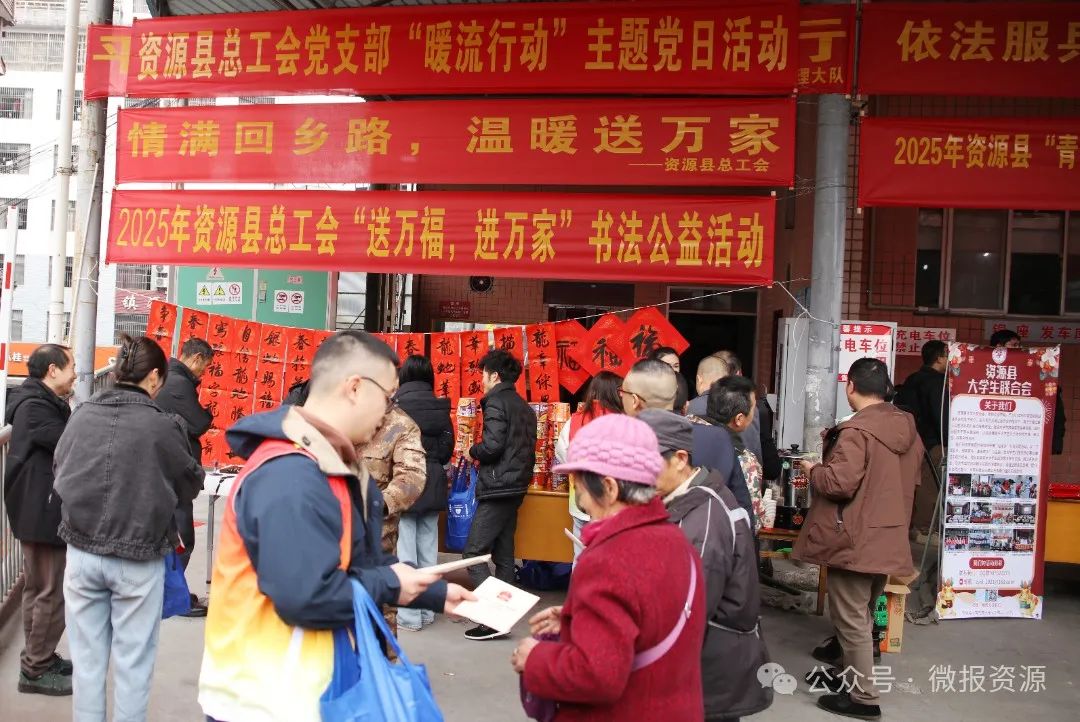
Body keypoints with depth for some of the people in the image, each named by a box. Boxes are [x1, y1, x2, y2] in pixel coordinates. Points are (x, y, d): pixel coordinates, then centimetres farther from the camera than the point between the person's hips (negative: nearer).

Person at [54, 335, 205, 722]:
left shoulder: (81, 415, -4)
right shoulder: (162, 425, -16)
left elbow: (60, 473, 12)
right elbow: (190, 485, -1)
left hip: (82, 550, 4)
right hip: (138, 558, -4)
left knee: (87, 658, 16)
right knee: (132, 661, 10)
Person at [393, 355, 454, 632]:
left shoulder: (396, 404, -11)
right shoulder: (441, 406, 1)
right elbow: (447, 450, 3)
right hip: (433, 485, 4)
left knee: (404, 551, 1)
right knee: (428, 551, 12)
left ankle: (409, 615, 4)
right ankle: (427, 610, 19)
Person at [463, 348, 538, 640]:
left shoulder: (496, 402, -10)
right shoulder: (524, 407, 16)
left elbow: (492, 445, -21)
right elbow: (528, 449, 18)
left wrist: (473, 452, -3)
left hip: (497, 489, -9)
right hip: (516, 488, 9)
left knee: (473, 554, -7)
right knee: (503, 556, 12)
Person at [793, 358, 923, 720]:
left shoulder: (857, 430, -20)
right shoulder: (908, 428, 7)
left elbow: (840, 483, -25)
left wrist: (812, 470, -5)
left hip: (855, 540, -9)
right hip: (888, 538, 9)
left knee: (851, 617, 3)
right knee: (862, 614, 22)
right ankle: (853, 675, 36)